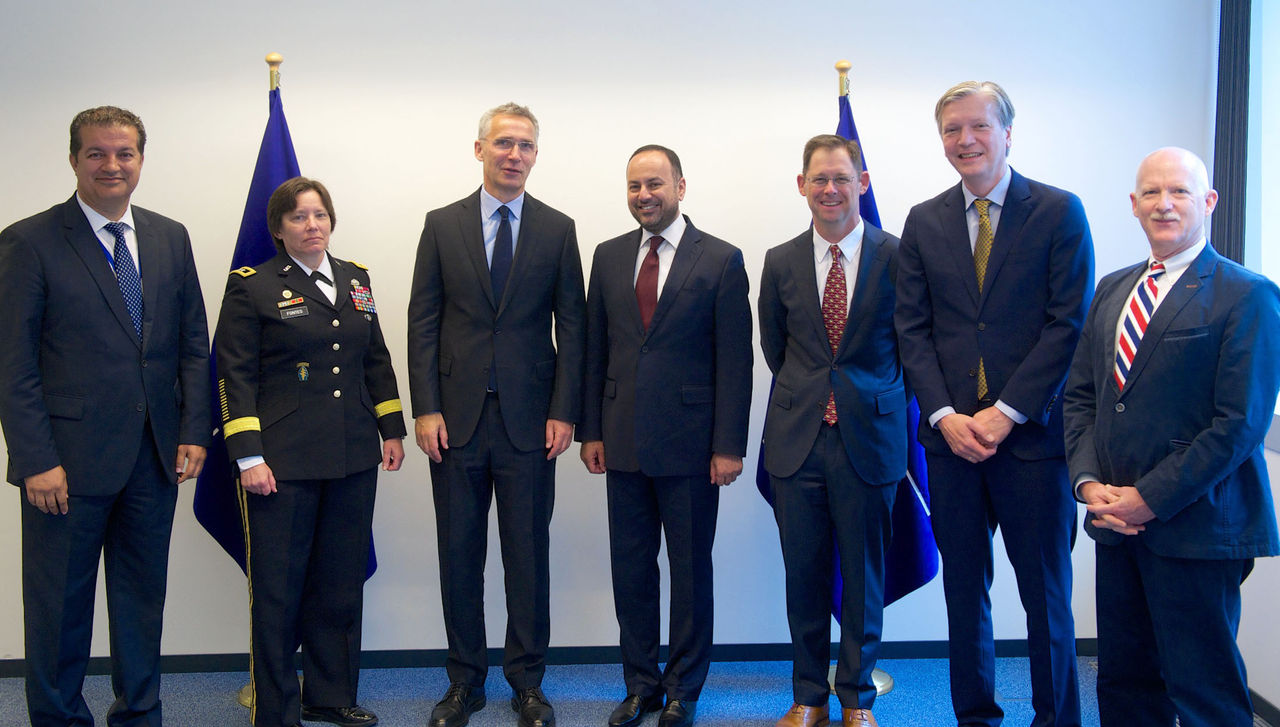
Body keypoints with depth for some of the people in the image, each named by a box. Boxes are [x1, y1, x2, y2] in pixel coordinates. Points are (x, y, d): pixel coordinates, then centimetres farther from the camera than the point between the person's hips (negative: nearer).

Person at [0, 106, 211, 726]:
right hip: (68, 458, -4)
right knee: (60, 604, 9)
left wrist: (194, 432, 2)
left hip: (154, 459, 4)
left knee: (143, 596, 15)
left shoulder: (170, 238, 9)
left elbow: (194, 344, 10)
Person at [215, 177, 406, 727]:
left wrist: (391, 430, 12)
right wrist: (248, 456, -12)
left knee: (341, 584, 12)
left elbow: (376, 360, 17)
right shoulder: (251, 287, -2)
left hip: (353, 462, 5)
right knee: (278, 588, 3)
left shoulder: (355, 279, 13)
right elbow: (236, 376, -6)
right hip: (282, 462, -5)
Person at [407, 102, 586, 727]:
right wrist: (426, 409, -5)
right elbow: (423, 322, 3)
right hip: (457, 418, 1)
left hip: (528, 420, 0)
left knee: (528, 557, 6)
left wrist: (564, 411, -4)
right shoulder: (442, 225, 6)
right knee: (458, 557, 8)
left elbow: (571, 326, 3)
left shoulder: (557, 230, 5)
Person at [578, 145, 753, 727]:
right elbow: (595, 348, 10)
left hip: (690, 444, -3)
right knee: (630, 568, 10)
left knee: (691, 569, 8)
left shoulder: (721, 259, -3)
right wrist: (591, 430, 6)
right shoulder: (609, 257, 9)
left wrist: (729, 445, -10)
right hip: (624, 442, 4)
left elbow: (735, 360, -5)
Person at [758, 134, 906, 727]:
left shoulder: (896, 256, -3)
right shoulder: (781, 262, 5)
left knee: (863, 576, 9)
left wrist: (872, 399, 9)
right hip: (797, 439, 2)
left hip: (869, 438, -2)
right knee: (804, 574, 8)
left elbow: (910, 344, 6)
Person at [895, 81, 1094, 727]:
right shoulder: (924, 221, 9)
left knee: (1046, 593, 6)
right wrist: (945, 415, -7)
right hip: (951, 434, 3)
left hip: (1032, 434, -3)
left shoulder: (1059, 212, -1)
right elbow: (912, 329, 6)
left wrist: (1005, 413, -13)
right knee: (964, 588, 12)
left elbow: (1069, 323, -7)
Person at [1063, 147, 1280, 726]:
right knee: (1122, 680, 13)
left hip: (1195, 526, -6)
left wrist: (1150, 498, -15)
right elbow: (1080, 395, 14)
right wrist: (1088, 480, -2)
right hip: (1117, 523, 6)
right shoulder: (1112, 291, 14)